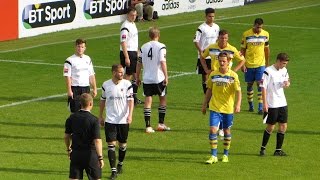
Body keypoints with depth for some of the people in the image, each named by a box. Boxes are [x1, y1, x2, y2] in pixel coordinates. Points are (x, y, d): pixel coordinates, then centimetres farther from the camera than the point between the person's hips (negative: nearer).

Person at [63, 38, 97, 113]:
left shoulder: (88, 59, 11)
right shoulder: (70, 60, -7)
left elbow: (91, 75, 15)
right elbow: (67, 76, -11)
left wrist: (94, 88, 10)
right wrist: (69, 91, -17)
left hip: (86, 88, 5)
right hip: (75, 89, -5)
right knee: (75, 112, -5)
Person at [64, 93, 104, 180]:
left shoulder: (72, 118, 0)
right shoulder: (94, 120, -14)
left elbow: (66, 136, 8)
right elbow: (97, 140, -18)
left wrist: (68, 150, 24)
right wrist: (100, 157, -14)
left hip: (75, 153, 4)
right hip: (90, 153, -4)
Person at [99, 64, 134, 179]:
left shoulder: (127, 84, -4)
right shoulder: (106, 85, 0)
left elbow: (130, 100, -7)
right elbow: (102, 100, 13)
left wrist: (130, 115, -20)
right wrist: (100, 116, 15)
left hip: (123, 120, 0)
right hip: (110, 120, 0)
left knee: (122, 144, 12)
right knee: (111, 145, -7)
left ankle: (120, 164, 36)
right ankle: (113, 171, -6)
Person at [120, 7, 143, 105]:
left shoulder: (133, 24, 13)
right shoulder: (125, 26, -16)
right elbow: (123, 42, -21)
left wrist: (137, 53, 21)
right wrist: (126, 57, -24)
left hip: (134, 53, 9)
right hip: (127, 53, -9)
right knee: (128, 76, -5)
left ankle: (134, 96, 21)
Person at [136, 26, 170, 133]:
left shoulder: (143, 47, 5)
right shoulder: (161, 47, -7)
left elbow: (139, 63, 8)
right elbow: (163, 62, -15)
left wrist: (137, 77, 17)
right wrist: (166, 76, -11)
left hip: (146, 79, 3)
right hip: (158, 78, -3)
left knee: (148, 101, 3)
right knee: (162, 99, 14)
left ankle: (148, 126, -2)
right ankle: (161, 124, 16)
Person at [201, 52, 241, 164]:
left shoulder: (233, 76, -6)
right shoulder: (213, 75, 2)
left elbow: (238, 91, -11)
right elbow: (209, 90, 13)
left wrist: (238, 105, -25)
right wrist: (204, 104, 15)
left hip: (228, 108, -1)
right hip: (214, 108, 1)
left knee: (227, 131, 10)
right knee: (213, 130, -10)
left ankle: (225, 155, 26)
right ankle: (214, 156, -4)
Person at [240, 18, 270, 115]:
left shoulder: (265, 34, 2)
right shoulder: (246, 34, -6)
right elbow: (243, 50, 0)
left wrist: (267, 63, 16)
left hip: (260, 64, 0)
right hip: (249, 64, 0)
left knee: (260, 85, -7)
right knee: (249, 85, 9)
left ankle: (260, 107, -7)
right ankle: (250, 105, 24)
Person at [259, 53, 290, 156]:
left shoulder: (284, 70, 7)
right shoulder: (268, 71, -13)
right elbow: (263, 87, -13)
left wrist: (287, 84, -5)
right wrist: (265, 103, -16)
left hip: (282, 103, 6)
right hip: (272, 105, -6)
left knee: (283, 126, 5)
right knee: (270, 127, -1)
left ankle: (278, 150, 13)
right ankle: (263, 148, 15)